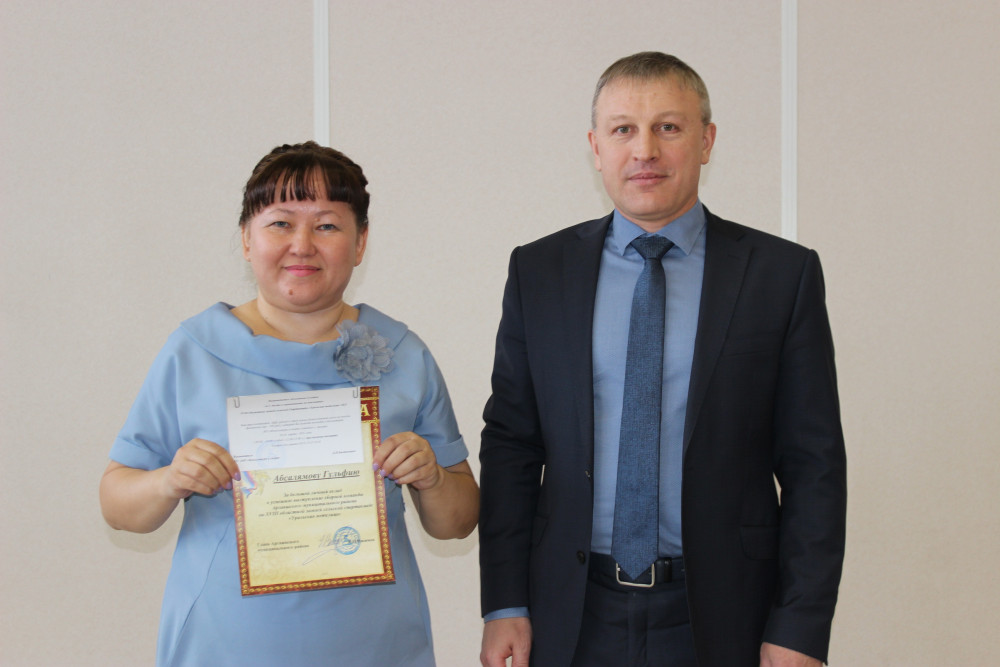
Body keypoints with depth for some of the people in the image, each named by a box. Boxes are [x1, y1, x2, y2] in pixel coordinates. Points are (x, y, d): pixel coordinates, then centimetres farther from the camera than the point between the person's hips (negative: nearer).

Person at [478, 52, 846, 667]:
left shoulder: (784, 274, -3)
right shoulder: (538, 271, 3)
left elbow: (814, 465, -4)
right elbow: (511, 446, 4)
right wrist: (505, 605, -1)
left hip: (721, 616, -1)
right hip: (574, 618, 2)